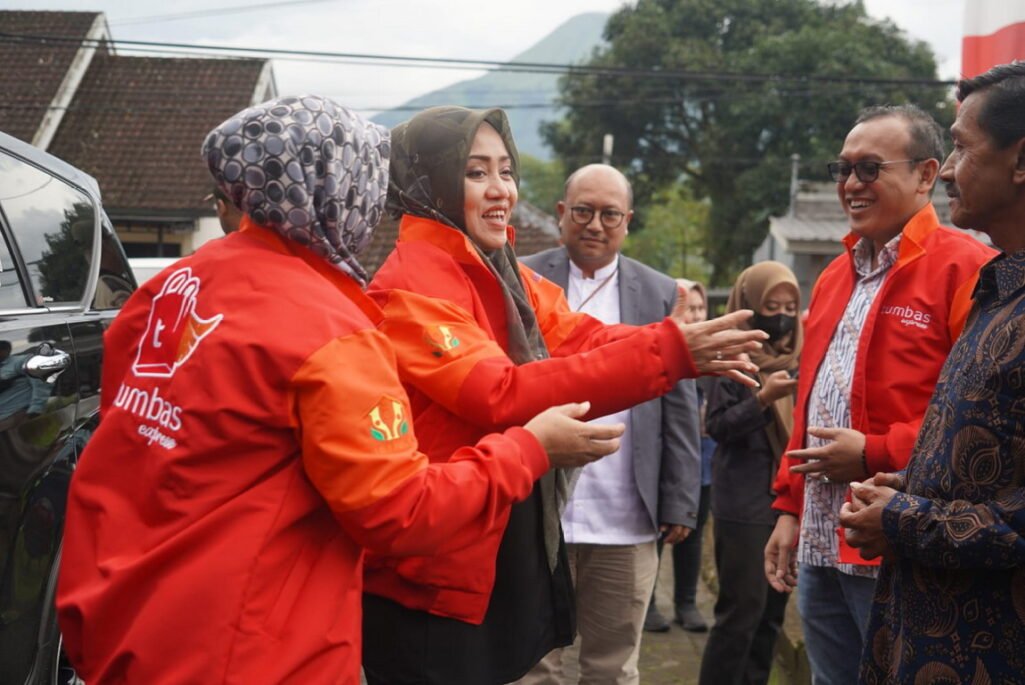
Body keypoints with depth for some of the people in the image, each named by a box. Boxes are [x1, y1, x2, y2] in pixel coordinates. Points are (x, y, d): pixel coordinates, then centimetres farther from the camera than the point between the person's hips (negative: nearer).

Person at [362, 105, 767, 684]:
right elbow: (502, 394, -29)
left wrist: (686, 348, -21)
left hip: (502, 564, 9)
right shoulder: (411, 285, -17)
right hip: (433, 577, -8)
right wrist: (667, 352, -31)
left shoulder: (503, 272, 11)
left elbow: (583, 338, -2)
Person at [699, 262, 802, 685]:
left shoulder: (796, 359, 10)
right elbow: (717, 427, -11)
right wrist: (762, 398, -22)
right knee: (742, 609, -6)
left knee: (772, 610, 10)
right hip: (745, 502, -6)